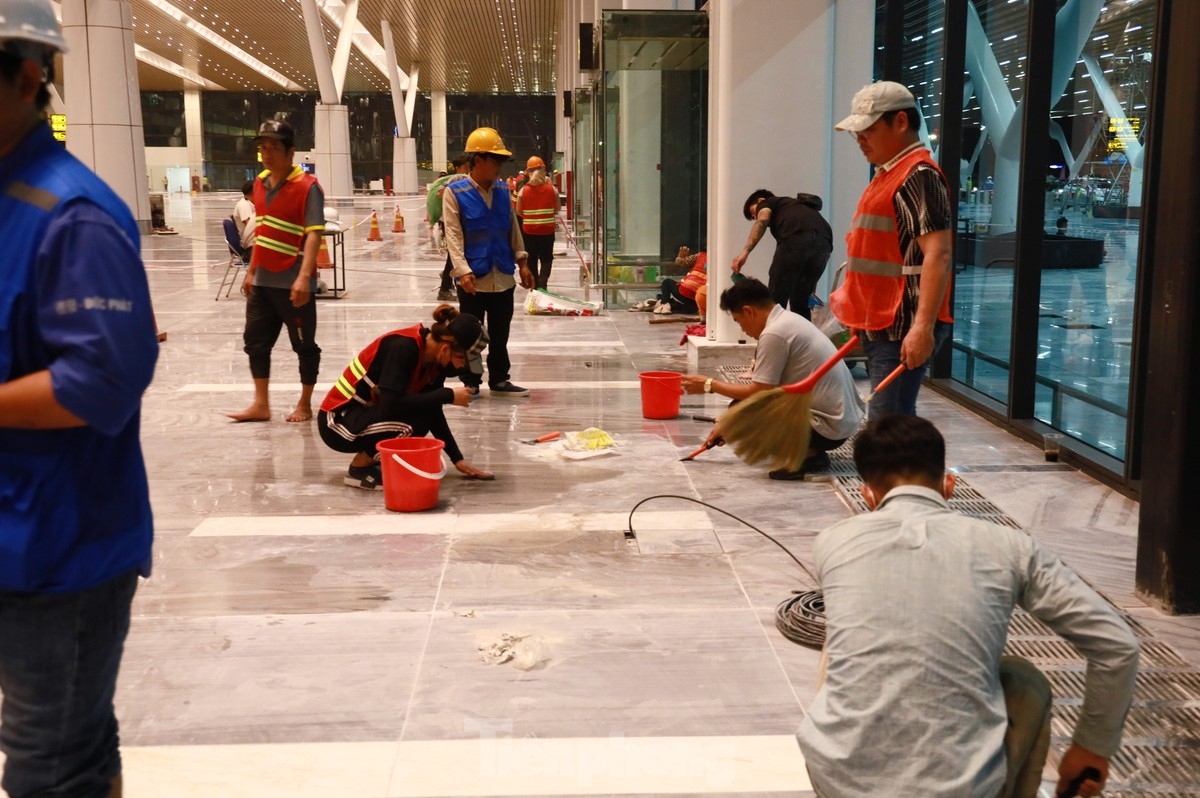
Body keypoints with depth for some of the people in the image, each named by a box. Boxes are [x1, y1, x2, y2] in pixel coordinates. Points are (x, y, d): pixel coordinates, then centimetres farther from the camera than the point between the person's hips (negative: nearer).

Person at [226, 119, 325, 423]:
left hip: (292, 283, -7)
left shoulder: (307, 186, -14)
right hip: (263, 280, 8)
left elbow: (313, 234, -21)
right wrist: (251, 271, 18)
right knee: (255, 341, 10)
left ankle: (304, 405, 19)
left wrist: (304, 277, -31)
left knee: (304, 345, 5)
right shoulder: (260, 183, 9)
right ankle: (261, 405, 18)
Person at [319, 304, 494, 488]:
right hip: (338, 420, -9)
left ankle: (373, 457, 11)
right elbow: (391, 404, -33)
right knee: (415, 420, -26)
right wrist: (448, 395, -26)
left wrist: (458, 458, 4)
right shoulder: (404, 348, -25)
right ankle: (359, 467, -6)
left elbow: (433, 411, 7)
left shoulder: (433, 358, -1)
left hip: (367, 413, 9)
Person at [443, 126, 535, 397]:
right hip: (474, 277, -5)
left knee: (500, 334, 14)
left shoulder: (503, 190, 7)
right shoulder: (455, 192, -9)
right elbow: (453, 235, -13)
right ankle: (471, 383, 17)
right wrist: (463, 270, -23)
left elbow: (513, 229, 13)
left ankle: (499, 379, 26)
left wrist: (522, 262, 9)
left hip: (503, 276, 5)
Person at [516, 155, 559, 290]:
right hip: (547, 230, 0)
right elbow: (557, 210, 4)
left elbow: (519, 212, 1)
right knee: (546, 259, 9)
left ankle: (535, 286, 19)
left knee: (532, 260, 13)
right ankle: (542, 283, -11)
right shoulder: (552, 189, -6)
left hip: (529, 230, 0)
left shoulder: (523, 190, -7)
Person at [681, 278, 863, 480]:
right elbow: (765, 388, 19)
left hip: (828, 427, -10)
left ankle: (807, 453, -6)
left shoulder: (773, 334, -18)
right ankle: (810, 449, 10)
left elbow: (757, 393, -14)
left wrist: (710, 385, -1)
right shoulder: (789, 320, 12)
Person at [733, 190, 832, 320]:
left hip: (796, 240, -6)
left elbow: (762, 221, 1)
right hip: (823, 243, 6)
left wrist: (745, 252, -10)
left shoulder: (766, 203, 26)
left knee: (776, 303, 2)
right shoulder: (798, 207, 43)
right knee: (801, 302, 19)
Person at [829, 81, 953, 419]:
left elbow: (938, 255, -22)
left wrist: (923, 326, -29)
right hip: (881, 325, 10)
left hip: (903, 329, -10)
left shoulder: (919, 175, -13)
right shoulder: (889, 175, 18)